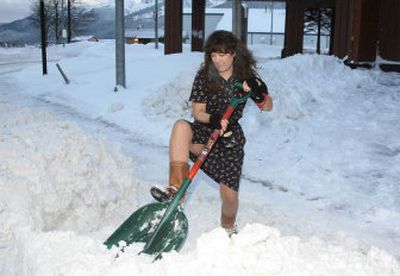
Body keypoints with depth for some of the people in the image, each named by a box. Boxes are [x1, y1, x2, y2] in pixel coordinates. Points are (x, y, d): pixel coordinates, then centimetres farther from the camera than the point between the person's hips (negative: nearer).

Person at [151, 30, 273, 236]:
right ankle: (176, 189, -37)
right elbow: (197, 112, -10)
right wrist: (212, 119, -32)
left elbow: (268, 107, -2)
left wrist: (259, 93, -24)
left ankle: (228, 228, 33)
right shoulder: (204, 76, -5)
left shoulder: (246, 76, -2)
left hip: (231, 139, 1)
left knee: (229, 195, -3)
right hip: (205, 134, 0)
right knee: (181, 126, -34)